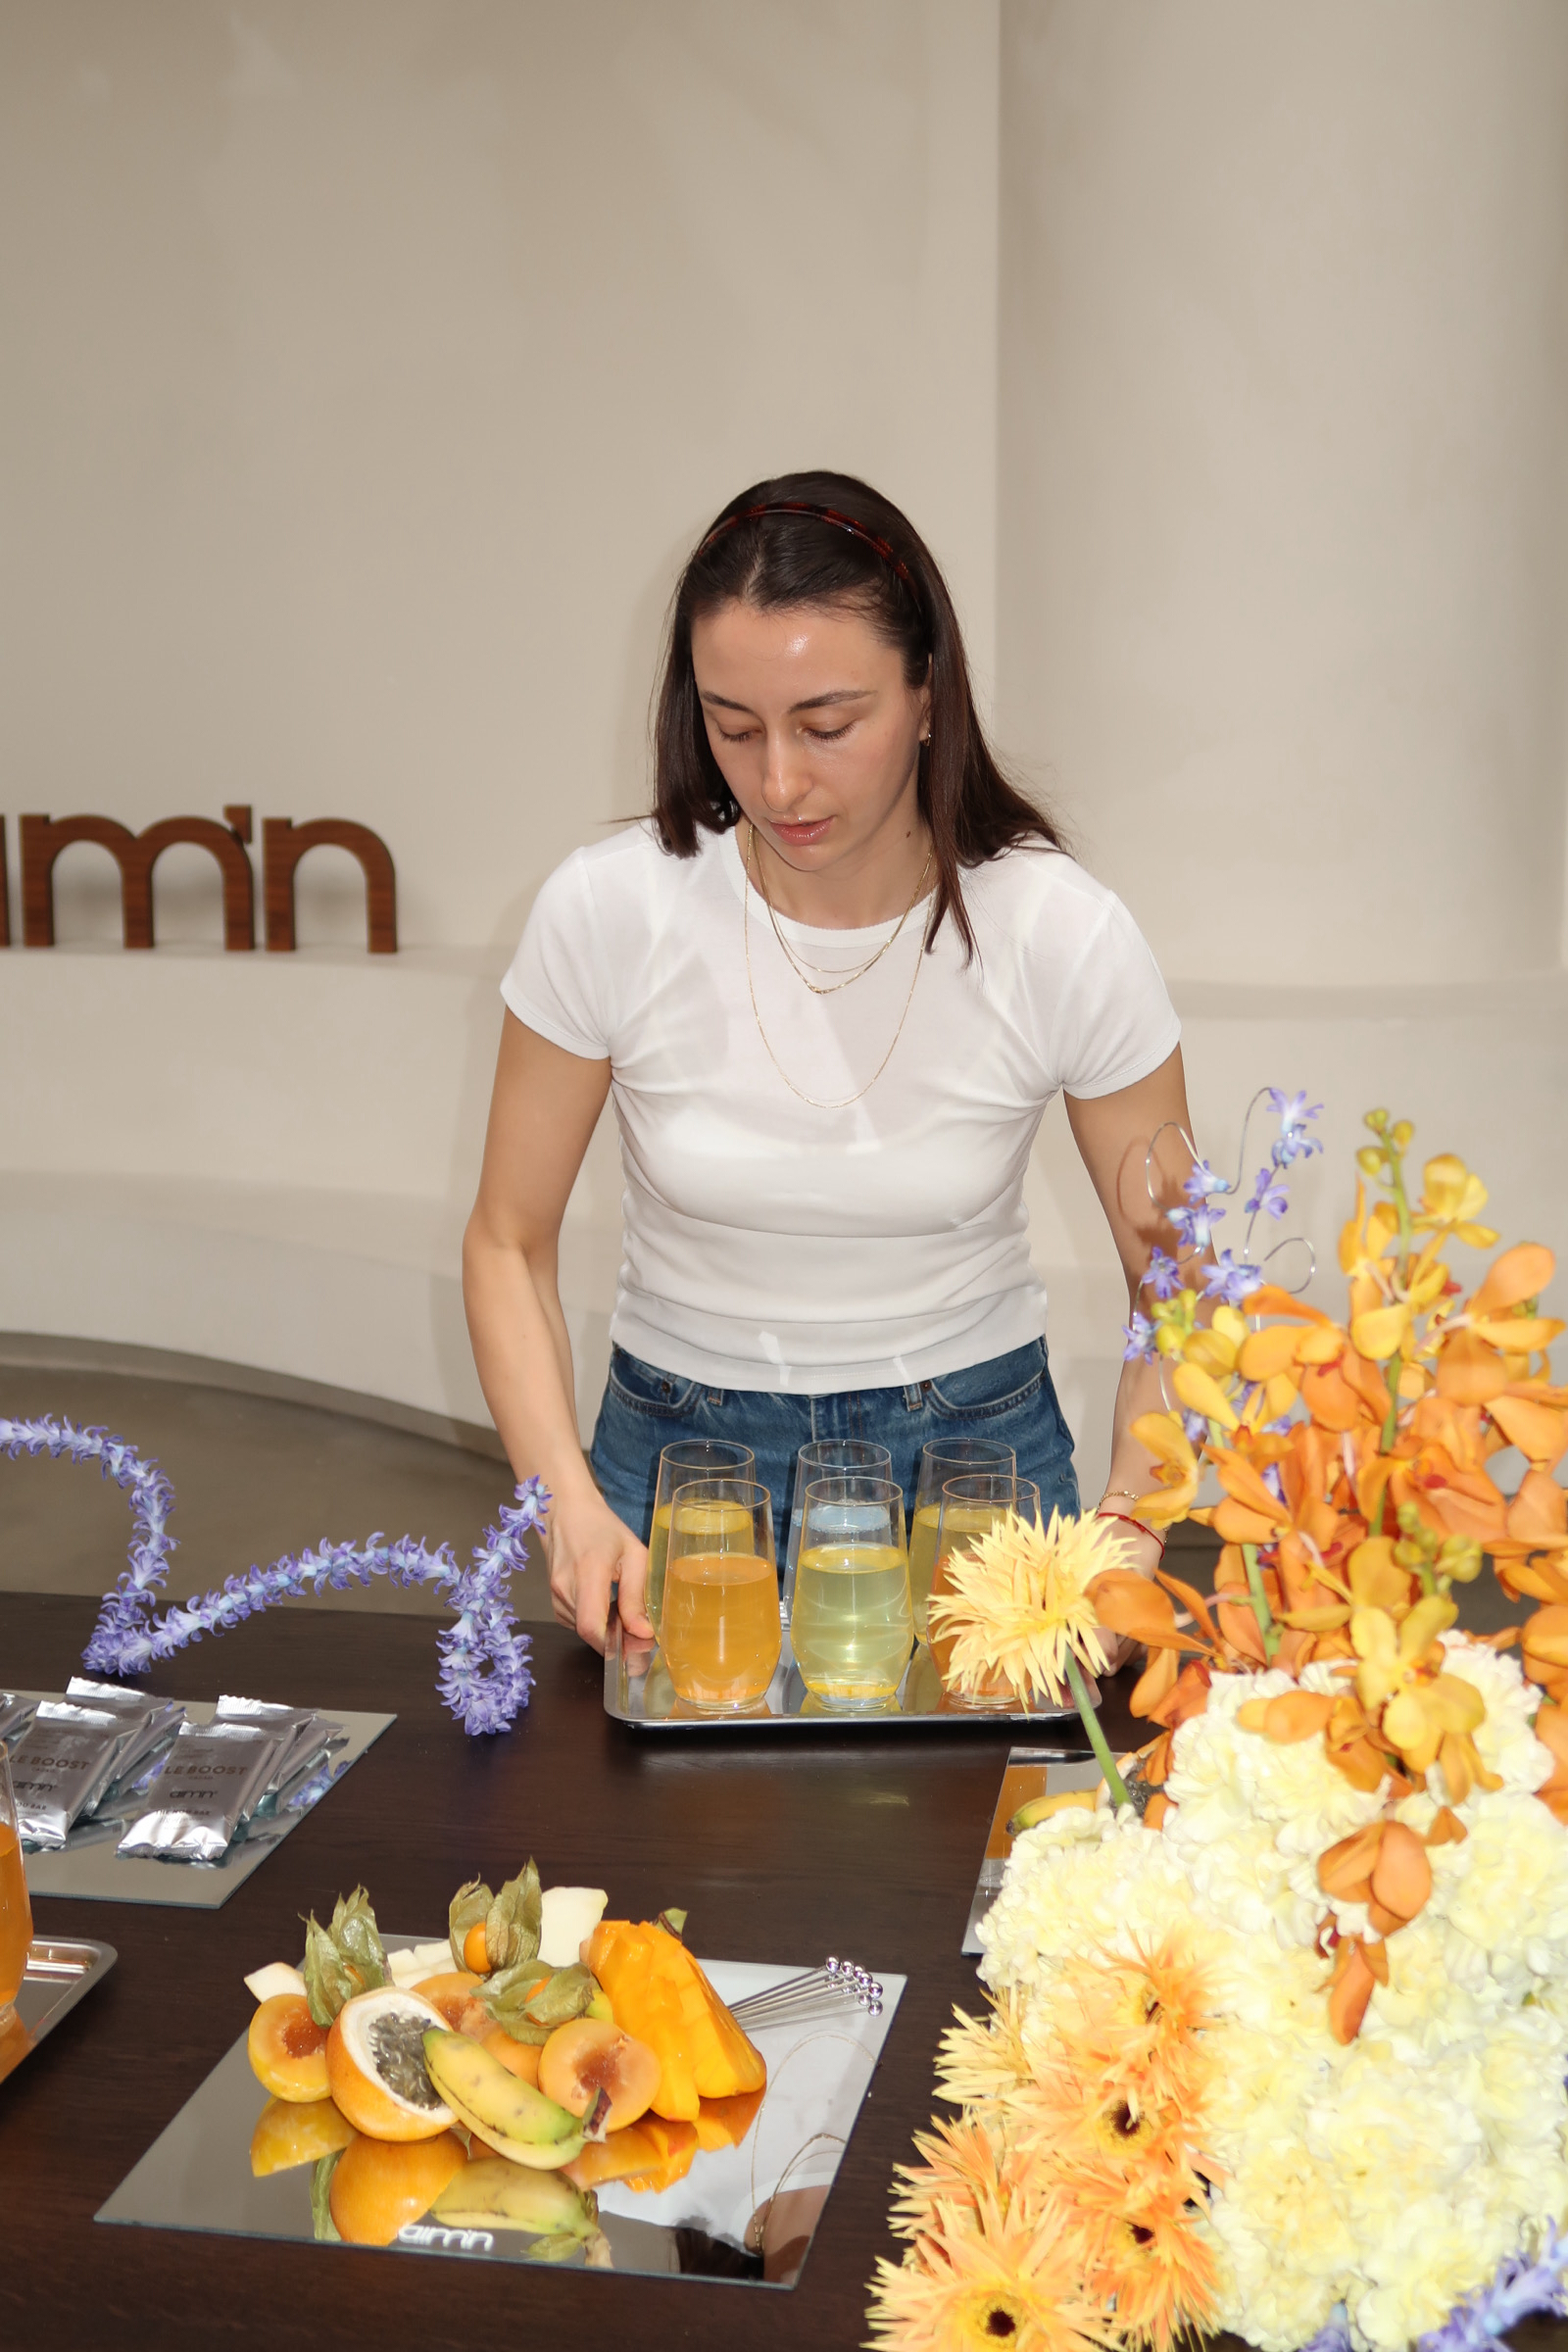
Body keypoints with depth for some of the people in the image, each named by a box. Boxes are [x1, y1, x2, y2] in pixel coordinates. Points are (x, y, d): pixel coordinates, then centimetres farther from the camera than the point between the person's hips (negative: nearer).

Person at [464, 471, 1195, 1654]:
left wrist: (1126, 1528, -19)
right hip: (682, 1440, 1)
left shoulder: (1063, 936, -15)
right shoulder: (609, 911, -14)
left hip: (974, 1440, 0)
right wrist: (570, 1503, -16)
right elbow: (510, 1244, -2)